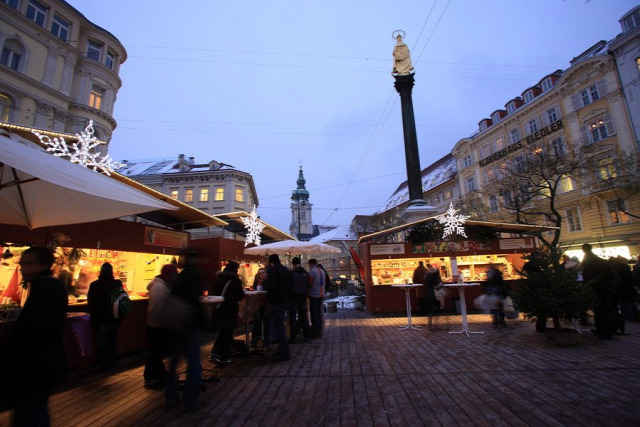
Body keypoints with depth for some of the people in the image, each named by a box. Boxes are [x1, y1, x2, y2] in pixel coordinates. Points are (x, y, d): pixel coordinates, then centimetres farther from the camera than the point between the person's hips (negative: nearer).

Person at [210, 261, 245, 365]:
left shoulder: (219, 279, 3)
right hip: (230, 310, -6)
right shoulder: (235, 280, -14)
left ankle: (215, 353, 10)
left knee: (223, 332, 21)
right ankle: (224, 358, 14)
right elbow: (240, 296, -11)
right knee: (228, 333, 8)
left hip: (219, 309, 6)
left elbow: (214, 293, 12)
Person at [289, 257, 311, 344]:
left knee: (293, 317, 2)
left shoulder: (291, 273, -15)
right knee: (304, 316, 15)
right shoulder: (305, 273, 1)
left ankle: (292, 338, 4)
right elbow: (309, 285, 6)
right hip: (303, 297, 5)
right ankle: (307, 336, 20)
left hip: (294, 297, -5)